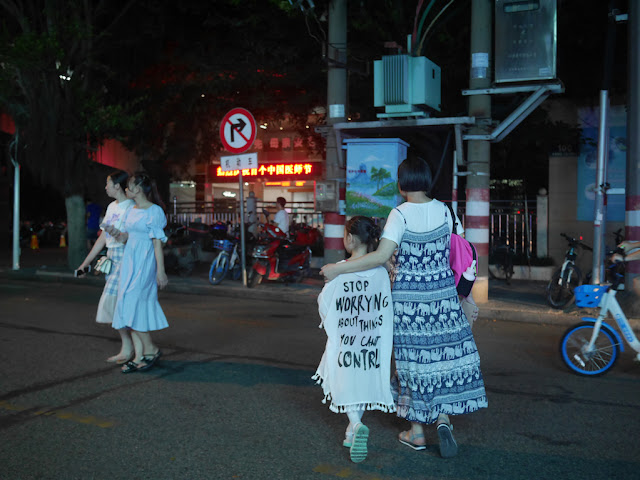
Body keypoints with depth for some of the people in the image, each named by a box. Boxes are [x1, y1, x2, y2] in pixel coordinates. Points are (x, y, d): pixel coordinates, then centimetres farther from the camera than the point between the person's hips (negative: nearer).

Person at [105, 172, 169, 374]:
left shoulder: (154, 211, -9)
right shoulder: (132, 210, 14)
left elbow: (158, 243, -11)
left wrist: (161, 271, -14)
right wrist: (115, 233, -3)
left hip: (145, 263, -8)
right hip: (129, 261, 8)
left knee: (132, 305, -12)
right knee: (131, 308, 5)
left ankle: (150, 349, 2)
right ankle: (139, 356, 9)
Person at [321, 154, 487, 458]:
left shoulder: (400, 214, -13)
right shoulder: (444, 211, 0)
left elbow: (381, 256, -22)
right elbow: (443, 254, 6)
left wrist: (338, 269, -17)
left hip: (408, 296, -3)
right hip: (443, 294, 3)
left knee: (414, 357, 8)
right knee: (446, 353, 14)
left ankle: (417, 432, 18)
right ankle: (443, 418, 2)